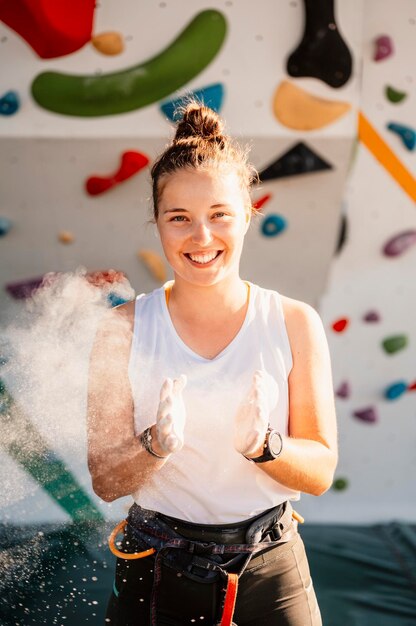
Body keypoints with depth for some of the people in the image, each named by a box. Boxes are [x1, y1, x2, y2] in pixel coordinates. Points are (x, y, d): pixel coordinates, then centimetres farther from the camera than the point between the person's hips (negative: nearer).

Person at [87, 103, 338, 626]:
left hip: (269, 575, 0)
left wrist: (261, 444, -24)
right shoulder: (124, 331, -7)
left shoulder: (294, 324, -6)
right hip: (157, 578, 0)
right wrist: (157, 444, -26)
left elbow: (321, 472, -5)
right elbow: (106, 482, -6)